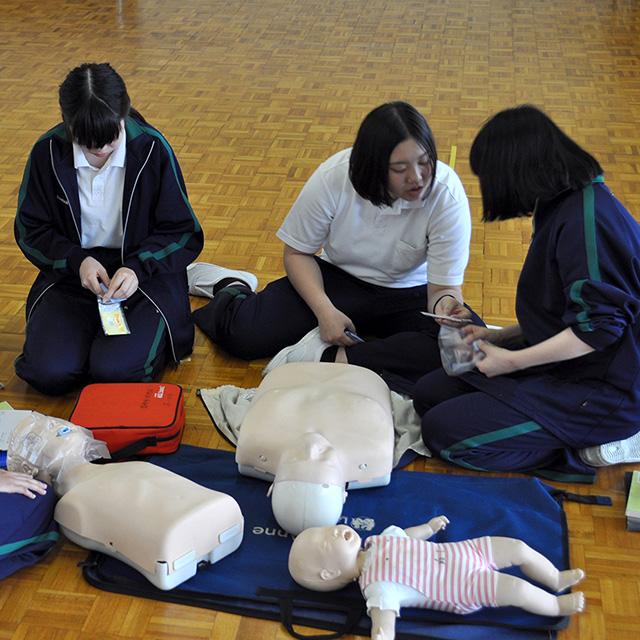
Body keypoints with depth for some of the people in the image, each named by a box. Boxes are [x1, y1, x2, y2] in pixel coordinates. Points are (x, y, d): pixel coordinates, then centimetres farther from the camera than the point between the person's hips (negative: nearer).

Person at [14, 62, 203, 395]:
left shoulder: (152, 149, -13)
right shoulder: (48, 152, -8)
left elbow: (185, 233, -6)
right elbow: (30, 230, 2)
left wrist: (138, 267, -23)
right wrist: (77, 260, -17)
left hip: (143, 271, -2)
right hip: (73, 272, 2)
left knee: (117, 371, -24)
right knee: (48, 372, -18)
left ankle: (149, 333, 10)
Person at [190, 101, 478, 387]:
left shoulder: (447, 195, -24)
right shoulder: (334, 177, -21)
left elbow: (444, 285, -22)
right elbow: (298, 252, -7)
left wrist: (445, 301, -47)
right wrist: (324, 310, -23)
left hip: (408, 295, 0)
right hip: (338, 279, 1)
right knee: (239, 332, -17)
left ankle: (330, 356, -29)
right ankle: (232, 286, 21)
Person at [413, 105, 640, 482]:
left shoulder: (586, 220, -23)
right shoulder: (562, 208, 10)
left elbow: (599, 326, -26)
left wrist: (513, 360, -18)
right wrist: (501, 337, 9)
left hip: (600, 392, -11)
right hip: (562, 366, 11)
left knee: (444, 432, -16)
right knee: (430, 393, 7)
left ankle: (592, 449, -6)